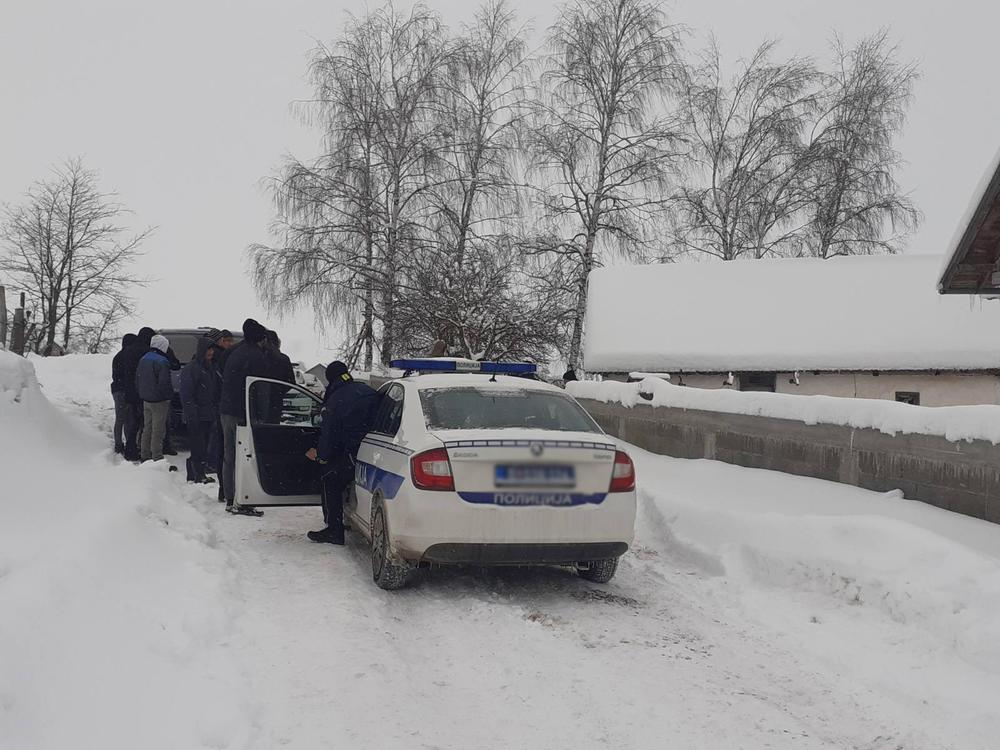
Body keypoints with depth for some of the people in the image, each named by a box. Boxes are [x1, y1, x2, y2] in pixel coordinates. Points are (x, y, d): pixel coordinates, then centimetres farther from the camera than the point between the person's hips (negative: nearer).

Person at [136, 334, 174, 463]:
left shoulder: (143, 359, 9)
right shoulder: (162, 361, -18)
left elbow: (137, 380, 15)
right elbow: (164, 383, -19)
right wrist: (169, 395, -4)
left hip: (146, 400, 8)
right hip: (159, 401, -8)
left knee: (147, 428, 16)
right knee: (158, 430, -4)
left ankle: (144, 455, 22)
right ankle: (156, 457, -3)